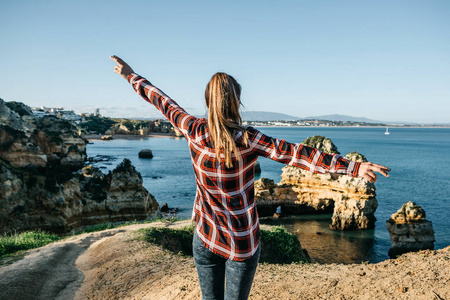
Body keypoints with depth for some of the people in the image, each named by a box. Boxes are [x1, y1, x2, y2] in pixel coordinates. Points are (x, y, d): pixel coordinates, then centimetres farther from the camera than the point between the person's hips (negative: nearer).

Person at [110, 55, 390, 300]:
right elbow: (297, 154, -22)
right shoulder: (248, 140, -18)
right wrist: (354, 167, -21)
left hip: (205, 239, 3)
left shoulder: (195, 131, -9)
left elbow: (163, 103, 5)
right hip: (242, 242, -3)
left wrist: (131, 76, 21)